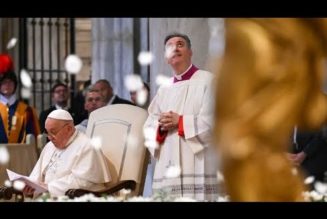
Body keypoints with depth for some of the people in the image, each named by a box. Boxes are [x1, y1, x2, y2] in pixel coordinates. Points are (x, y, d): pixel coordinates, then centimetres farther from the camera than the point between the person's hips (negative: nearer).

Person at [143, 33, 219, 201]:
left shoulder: (206, 80, 2)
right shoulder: (164, 89, 19)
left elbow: (213, 120, -9)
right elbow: (148, 127, 16)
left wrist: (180, 122, -9)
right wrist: (161, 126, -6)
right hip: (167, 168, 5)